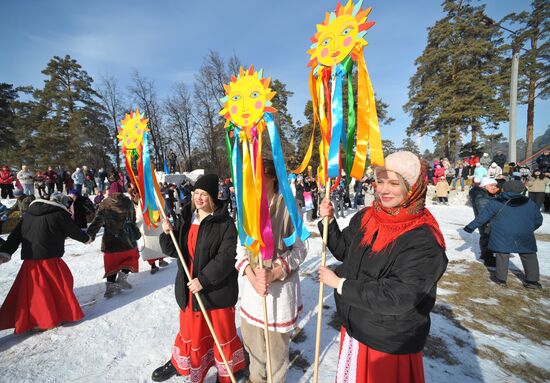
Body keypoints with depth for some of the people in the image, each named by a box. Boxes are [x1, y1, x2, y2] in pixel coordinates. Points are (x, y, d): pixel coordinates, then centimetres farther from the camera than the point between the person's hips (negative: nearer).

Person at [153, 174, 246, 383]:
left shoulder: (224, 222, -17)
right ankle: (178, 363, 50)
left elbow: (227, 257, -22)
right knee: (190, 329, 24)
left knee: (222, 332, 14)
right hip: (189, 287, 5)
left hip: (216, 288, -4)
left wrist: (204, 279, -23)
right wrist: (168, 234, -11)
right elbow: (175, 250, 7)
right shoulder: (187, 217, 3)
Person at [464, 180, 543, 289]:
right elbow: (538, 220, 16)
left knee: (502, 256, 7)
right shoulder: (529, 203, 8)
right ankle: (532, 280, 18)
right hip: (525, 237, 3)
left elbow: (482, 217, -4)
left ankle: (501, 278, 14)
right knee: (529, 257, 14)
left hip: (502, 237, -2)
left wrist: (470, 227, 2)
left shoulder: (495, 203, -4)